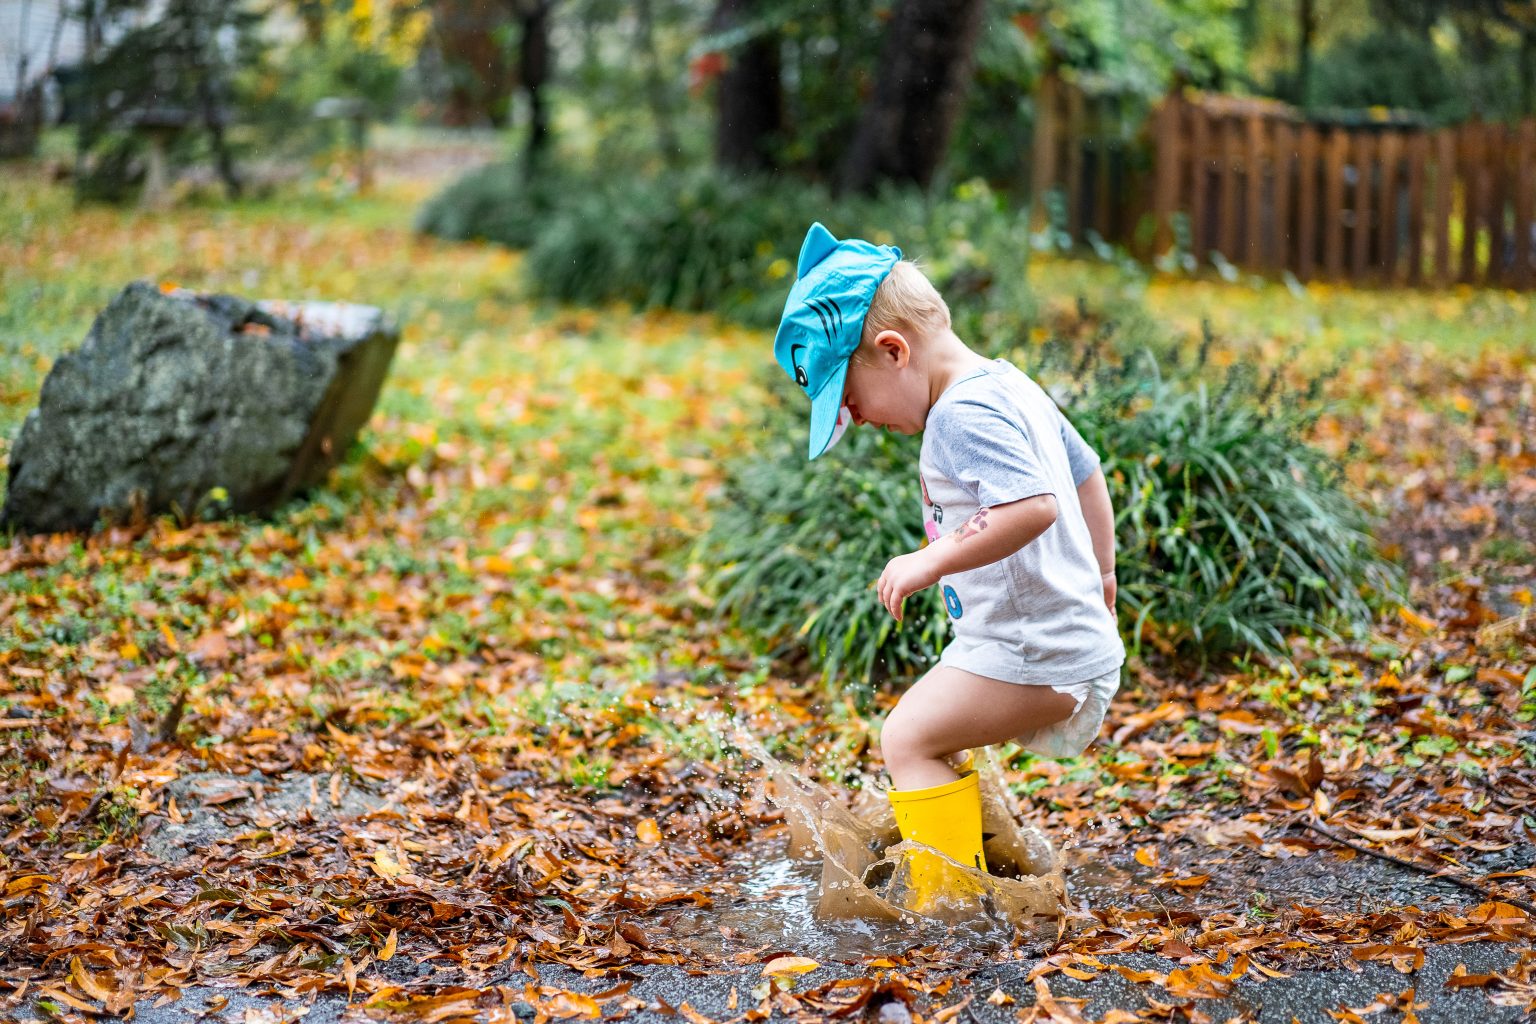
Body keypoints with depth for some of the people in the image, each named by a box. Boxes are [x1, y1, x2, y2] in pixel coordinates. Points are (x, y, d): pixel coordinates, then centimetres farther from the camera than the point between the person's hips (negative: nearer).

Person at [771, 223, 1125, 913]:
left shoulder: (965, 413, -19)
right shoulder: (1007, 386, 12)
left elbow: (1033, 506, -34)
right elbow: (1086, 473, 24)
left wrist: (932, 561, -27)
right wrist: (1098, 576, 36)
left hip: (1036, 653, -10)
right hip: (1074, 634, 10)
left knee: (908, 737, -12)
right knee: (933, 739, 19)